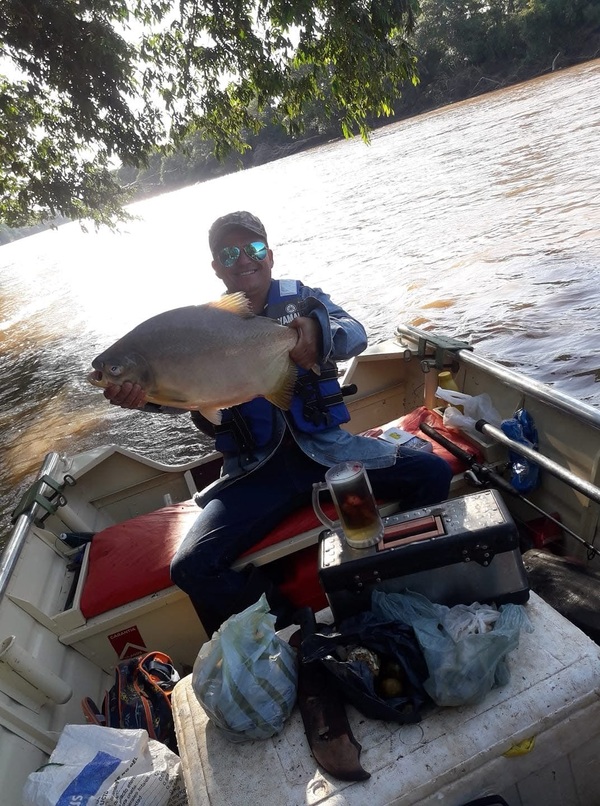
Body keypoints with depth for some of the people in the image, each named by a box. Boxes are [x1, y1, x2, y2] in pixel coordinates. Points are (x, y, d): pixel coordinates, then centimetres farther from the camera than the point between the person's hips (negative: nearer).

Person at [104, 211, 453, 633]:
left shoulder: (302, 299, 4)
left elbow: (355, 334, -15)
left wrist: (318, 333, -40)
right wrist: (144, 391, -38)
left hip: (325, 448, 1)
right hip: (256, 471, 0)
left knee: (432, 472, -16)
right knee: (191, 567, -18)